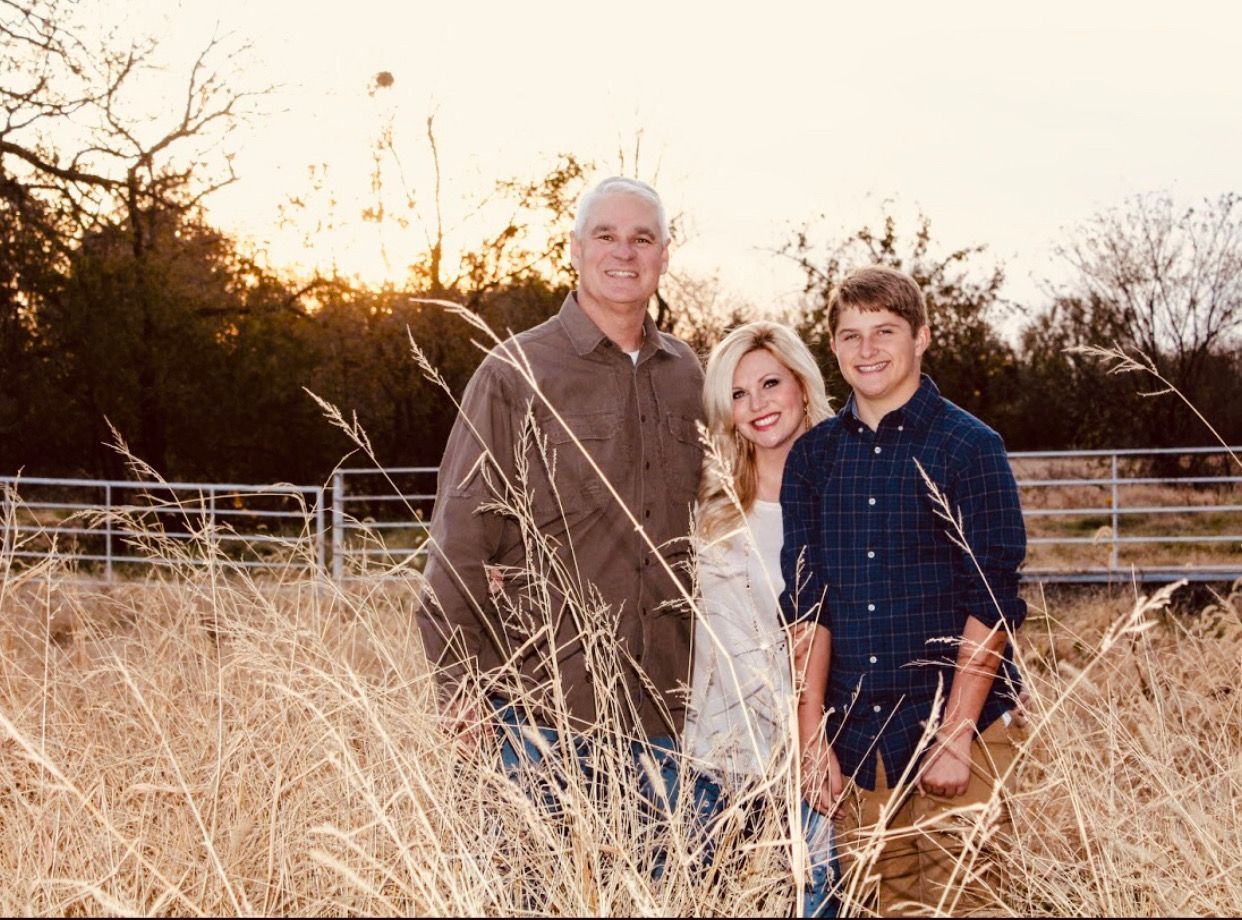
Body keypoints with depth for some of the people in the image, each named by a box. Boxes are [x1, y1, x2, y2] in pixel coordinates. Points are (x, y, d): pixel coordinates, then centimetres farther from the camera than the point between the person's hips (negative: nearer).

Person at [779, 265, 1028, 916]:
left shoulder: (969, 447, -4)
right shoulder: (811, 458, 7)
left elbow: (991, 604, -8)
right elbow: (806, 607, 4)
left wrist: (955, 736, -13)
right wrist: (811, 738, -2)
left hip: (960, 729, -3)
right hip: (855, 741, 3)